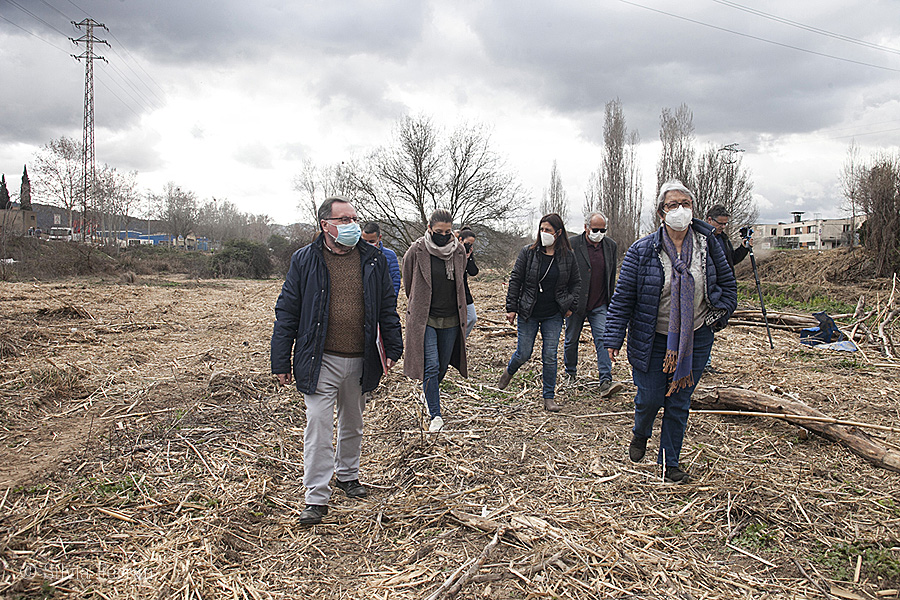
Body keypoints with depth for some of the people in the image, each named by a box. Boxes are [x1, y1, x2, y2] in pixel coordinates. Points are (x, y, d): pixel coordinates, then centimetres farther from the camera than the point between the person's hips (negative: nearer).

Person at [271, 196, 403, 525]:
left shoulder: (373, 260, 3)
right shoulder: (304, 260, -4)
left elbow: (388, 308, 9)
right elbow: (287, 312, -3)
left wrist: (393, 348, 6)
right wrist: (281, 362, -5)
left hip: (360, 361, 3)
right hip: (321, 362, -3)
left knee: (353, 424, 19)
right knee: (318, 427, -3)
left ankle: (347, 474, 41)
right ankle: (316, 498, 9)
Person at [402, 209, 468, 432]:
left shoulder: (459, 252, 2)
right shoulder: (416, 252, -8)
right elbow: (408, 282, 7)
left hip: (451, 319, 4)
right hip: (425, 318, -4)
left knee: (443, 366, 13)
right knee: (431, 366, -11)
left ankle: (428, 392, 43)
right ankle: (435, 415, 0)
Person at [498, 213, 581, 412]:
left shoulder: (568, 256, 1)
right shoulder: (528, 252, -5)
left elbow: (576, 282, 13)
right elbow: (515, 280, -3)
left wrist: (571, 305, 2)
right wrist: (511, 308, -6)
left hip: (553, 316, 1)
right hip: (528, 314, -1)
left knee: (550, 356, 1)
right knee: (523, 354, 4)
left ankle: (549, 398, 13)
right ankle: (509, 371, 39)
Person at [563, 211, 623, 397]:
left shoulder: (610, 246, 4)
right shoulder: (572, 244, -9)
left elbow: (612, 275, 13)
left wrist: (611, 301, 14)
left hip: (600, 305, 2)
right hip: (576, 303, -2)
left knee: (603, 340, -9)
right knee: (571, 341, 11)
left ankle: (605, 382, -11)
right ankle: (570, 373, 32)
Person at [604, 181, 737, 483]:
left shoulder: (708, 243, -1)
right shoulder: (642, 251, -10)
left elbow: (727, 283, 13)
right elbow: (623, 297, -8)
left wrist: (719, 311, 0)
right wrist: (613, 339, -10)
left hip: (695, 339, 3)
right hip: (653, 341, -2)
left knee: (679, 403, 10)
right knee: (650, 398, 3)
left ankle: (669, 462, 27)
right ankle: (640, 434, 39)